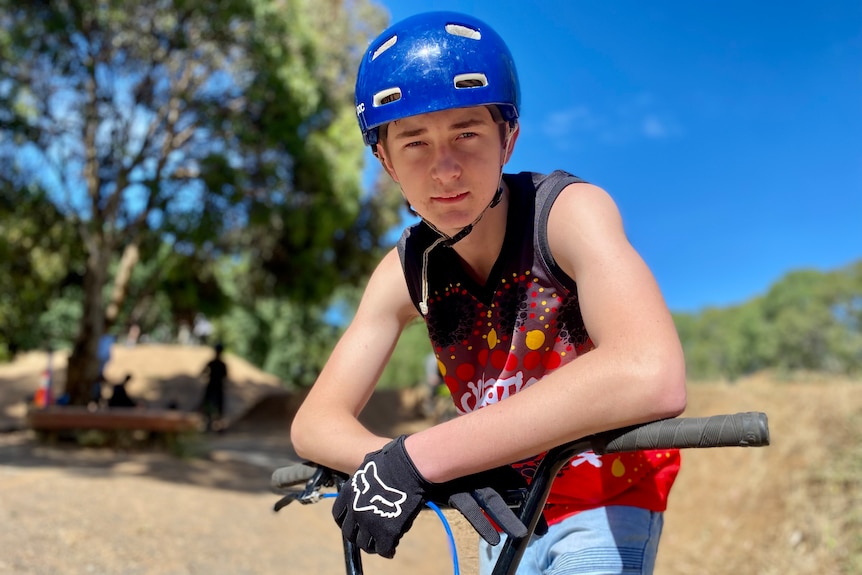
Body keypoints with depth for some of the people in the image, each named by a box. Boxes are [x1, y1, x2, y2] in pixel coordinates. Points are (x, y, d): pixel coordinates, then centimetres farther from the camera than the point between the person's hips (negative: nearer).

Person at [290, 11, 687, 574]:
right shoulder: (407, 271, -12)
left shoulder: (569, 211, -25)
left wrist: (421, 457, -43)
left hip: (607, 506, -4)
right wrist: (386, 459, -35)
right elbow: (314, 422, -11)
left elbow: (652, 378, -43)